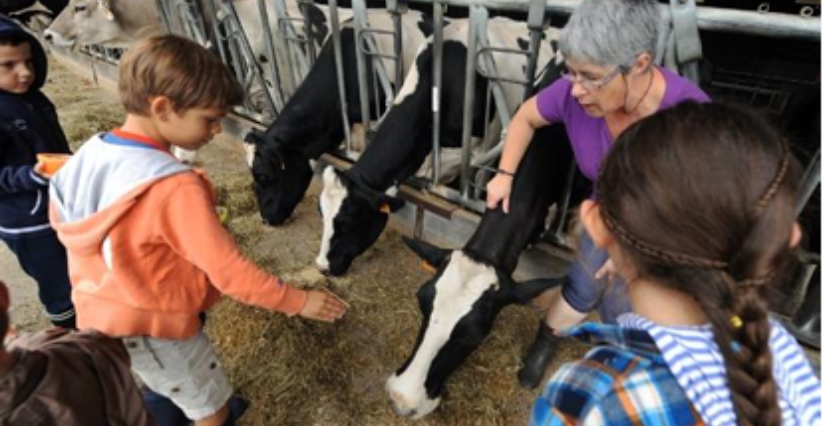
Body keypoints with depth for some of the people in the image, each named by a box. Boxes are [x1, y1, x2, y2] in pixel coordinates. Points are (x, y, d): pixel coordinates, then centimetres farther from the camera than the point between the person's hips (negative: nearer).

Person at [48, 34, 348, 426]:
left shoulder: (89, 155, -8)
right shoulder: (174, 188, -33)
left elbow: (63, 219, 6)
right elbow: (229, 272, -30)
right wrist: (298, 301, -19)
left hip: (102, 317, 8)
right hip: (154, 326, -8)